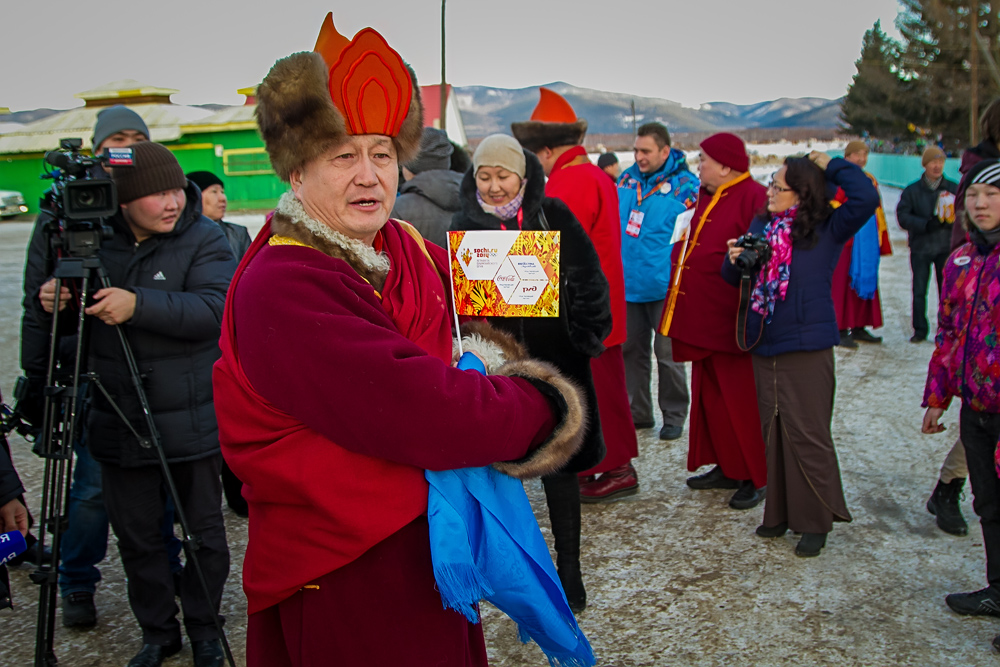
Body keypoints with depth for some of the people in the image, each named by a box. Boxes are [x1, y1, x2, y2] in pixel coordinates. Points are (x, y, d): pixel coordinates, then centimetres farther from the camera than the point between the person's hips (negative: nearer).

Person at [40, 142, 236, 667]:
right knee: (136, 537, 13)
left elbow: (215, 308, -22)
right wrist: (53, 299, -9)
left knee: (203, 532, 9)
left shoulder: (204, 239, -7)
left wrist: (139, 305, -34)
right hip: (119, 421, 3)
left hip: (191, 421, -3)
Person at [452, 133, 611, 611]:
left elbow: (589, 280, 1)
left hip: (555, 359, -1)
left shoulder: (554, 217, -1)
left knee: (559, 464, 6)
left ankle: (569, 570, 19)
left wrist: (586, 335, -7)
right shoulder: (464, 226, 3)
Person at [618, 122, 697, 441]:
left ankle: (674, 415, 18)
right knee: (631, 350, 13)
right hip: (627, 283, 6)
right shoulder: (627, 180, 8)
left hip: (663, 286, -5)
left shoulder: (684, 185, -9)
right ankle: (638, 412, 26)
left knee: (667, 353, 2)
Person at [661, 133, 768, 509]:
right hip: (701, 320, 9)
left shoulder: (753, 198, -13)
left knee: (741, 400, -1)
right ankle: (727, 467, 28)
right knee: (709, 395, 15)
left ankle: (757, 477, 12)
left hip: (732, 322, -9)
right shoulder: (705, 199, 16)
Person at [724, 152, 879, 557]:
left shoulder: (826, 230, -6)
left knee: (807, 434, -1)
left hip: (807, 348, -6)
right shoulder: (761, 226, 9)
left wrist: (830, 166, -9)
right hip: (764, 346, 6)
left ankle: (815, 522, 12)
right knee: (773, 433, 13)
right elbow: (736, 279, 15)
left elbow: (866, 198, -21)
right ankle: (780, 512, 26)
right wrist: (735, 260, -7)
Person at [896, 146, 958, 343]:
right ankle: (920, 330, 12)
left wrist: (951, 220, -15)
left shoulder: (954, 189, 6)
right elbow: (902, 216, -5)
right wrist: (926, 224, -19)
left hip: (946, 247, 0)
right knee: (919, 291, 2)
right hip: (920, 247, 0)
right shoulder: (912, 190, 4)